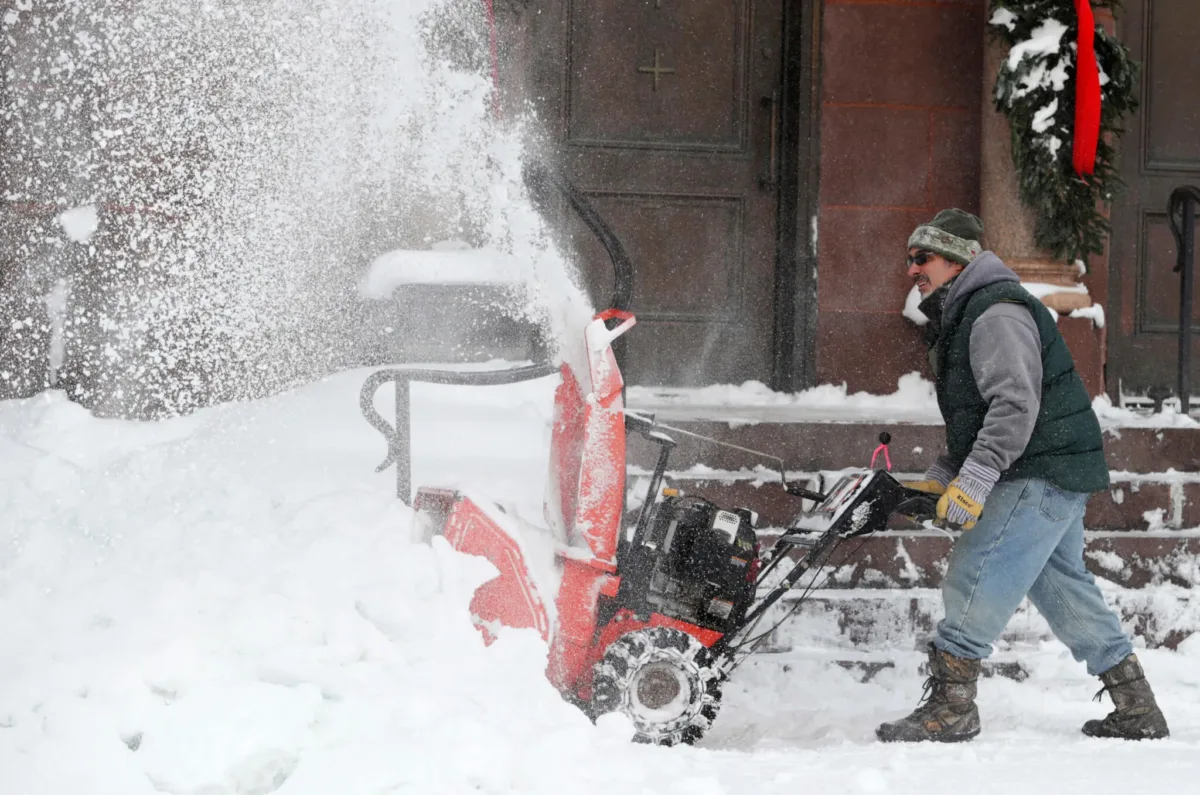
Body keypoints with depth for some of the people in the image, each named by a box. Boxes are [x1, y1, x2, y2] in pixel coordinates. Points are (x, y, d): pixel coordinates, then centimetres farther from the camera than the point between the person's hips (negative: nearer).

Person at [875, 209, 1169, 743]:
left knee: (975, 578, -12)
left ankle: (949, 707, -11)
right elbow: (974, 419, 25)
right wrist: (939, 479, 13)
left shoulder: (996, 312, -14)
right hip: (1057, 476, 11)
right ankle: (1138, 712, 18)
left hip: (1042, 472, -11)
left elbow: (1015, 404, -25)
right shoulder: (960, 319, 20)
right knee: (1061, 585, 14)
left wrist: (974, 479, -30)